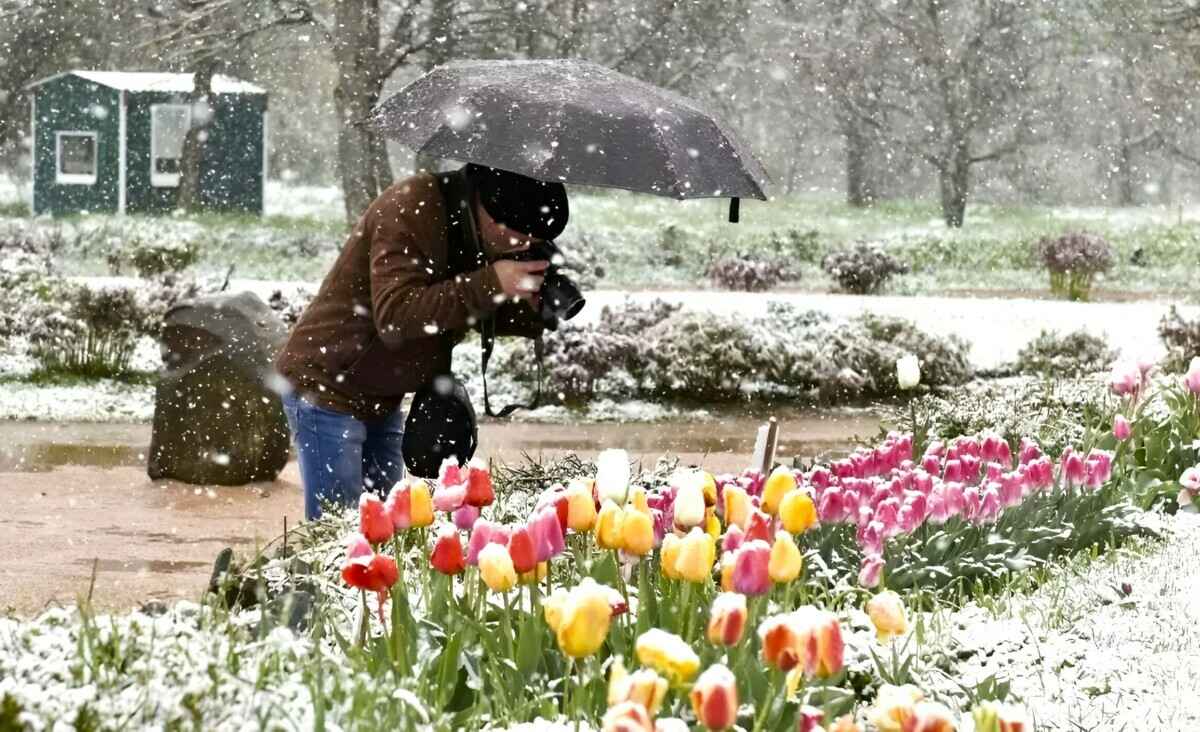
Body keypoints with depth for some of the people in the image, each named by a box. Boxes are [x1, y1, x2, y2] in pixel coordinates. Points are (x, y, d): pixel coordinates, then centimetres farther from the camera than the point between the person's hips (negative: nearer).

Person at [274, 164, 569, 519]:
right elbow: (395, 316, -33)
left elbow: (487, 313, 9)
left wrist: (536, 308, -13)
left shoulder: (476, 227, 2)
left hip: (382, 398, 8)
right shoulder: (413, 209, -23)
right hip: (327, 386, -8)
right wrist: (490, 284, -36)